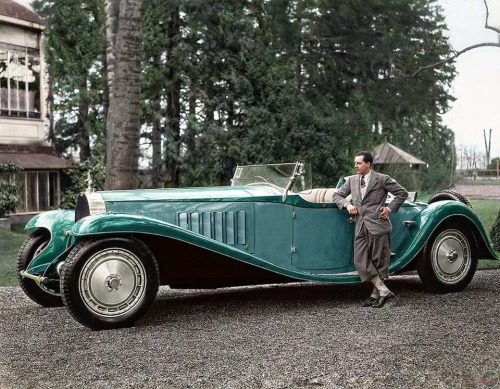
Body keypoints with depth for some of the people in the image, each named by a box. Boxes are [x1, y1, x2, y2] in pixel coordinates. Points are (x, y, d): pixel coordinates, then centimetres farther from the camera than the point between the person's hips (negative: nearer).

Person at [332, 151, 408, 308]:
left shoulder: (382, 179, -1)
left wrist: (390, 208, -3)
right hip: (361, 228, 5)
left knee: (379, 262, 2)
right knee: (360, 262, -4)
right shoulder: (351, 180, 14)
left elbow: (402, 193, 5)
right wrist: (347, 204, -1)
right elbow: (337, 195, 18)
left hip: (377, 226, -5)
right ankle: (384, 291, 2)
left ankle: (375, 295, 14)